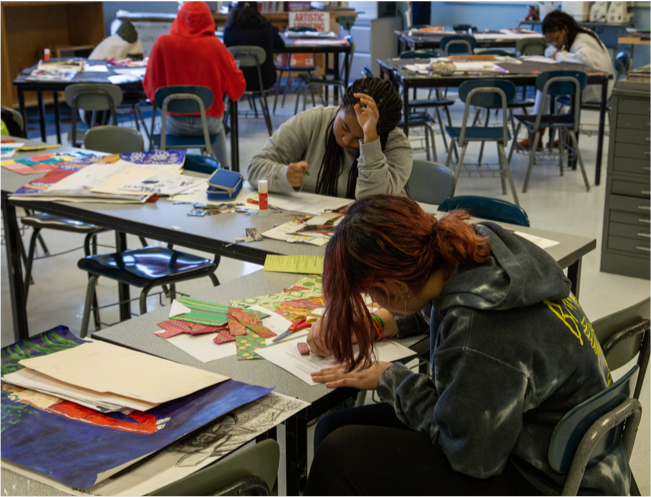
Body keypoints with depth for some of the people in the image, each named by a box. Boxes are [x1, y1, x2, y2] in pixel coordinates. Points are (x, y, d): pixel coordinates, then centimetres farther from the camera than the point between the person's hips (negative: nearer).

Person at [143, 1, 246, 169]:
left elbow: (150, 87, -2)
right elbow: (238, 88, -5)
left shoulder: (163, 43, -10)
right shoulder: (215, 45, -11)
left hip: (175, 124, 0)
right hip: (208, 123, 0)